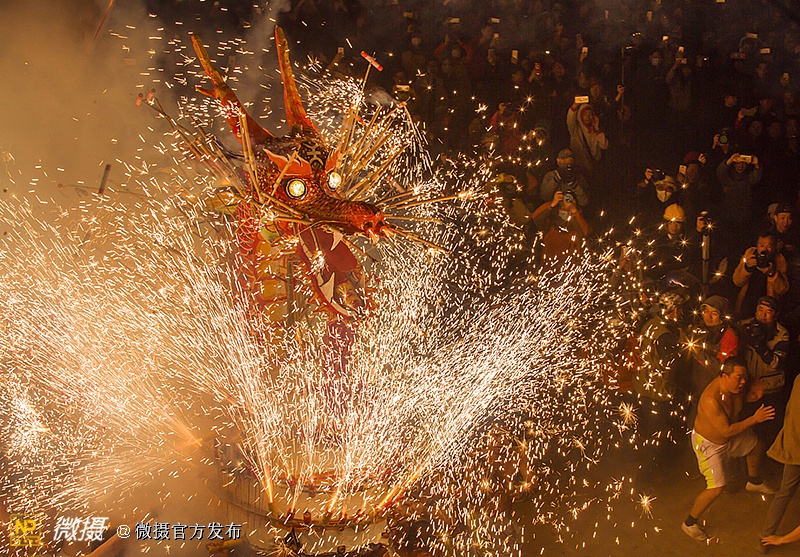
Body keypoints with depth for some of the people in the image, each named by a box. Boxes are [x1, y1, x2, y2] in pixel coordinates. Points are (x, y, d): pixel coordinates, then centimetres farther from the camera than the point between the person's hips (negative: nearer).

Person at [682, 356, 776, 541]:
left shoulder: (736, 386, -16)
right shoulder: (711, 399, -40)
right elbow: (726, 430, -35)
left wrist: (750, 396, -13)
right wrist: (755, 419, -31)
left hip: (731, 434, 8)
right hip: (709, 443, -8)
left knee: (756, 447, 27)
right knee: (716, 488, -12)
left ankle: (754, 481, 59)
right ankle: (689, 523, 7)